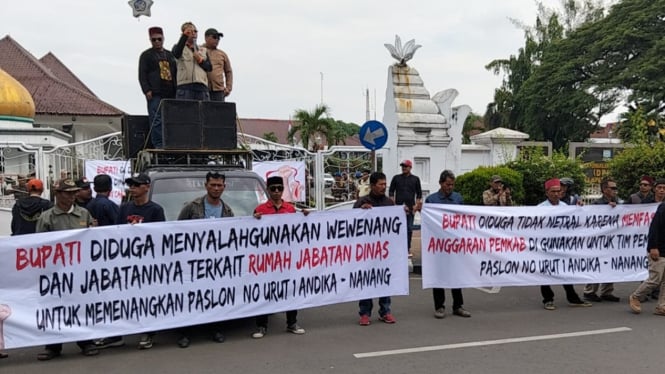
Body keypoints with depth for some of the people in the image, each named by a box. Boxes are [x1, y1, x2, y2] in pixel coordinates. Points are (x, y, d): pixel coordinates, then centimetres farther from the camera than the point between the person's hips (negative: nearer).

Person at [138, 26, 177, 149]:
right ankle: (158, 145, -12)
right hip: (155, 94, -4)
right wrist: (147, 90, -11)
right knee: (156, 120, -11)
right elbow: (142, 75, 2)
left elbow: (176, 73, 24)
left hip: (170, 93, 5)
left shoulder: (170, 55, 23)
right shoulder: (146, 55, 10)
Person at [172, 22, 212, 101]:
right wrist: (185, 36, -22)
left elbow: (210, 67, 16)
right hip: (184, 86, -4)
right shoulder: (179, 48, 12)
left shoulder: (203, 50, 24)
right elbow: (176, 54, -13)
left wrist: (201, 61, -4)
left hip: (201, 85, 4)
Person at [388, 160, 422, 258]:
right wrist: (393, 204, -3)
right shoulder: (396, 178, 8)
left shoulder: (415, 179, 9)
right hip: (398, 207, 0)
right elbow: (391, 191, 8)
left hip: (410, 207, 0)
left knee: (409, 229, 3)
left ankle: (408, 249, 9)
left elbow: (419, 193, 10)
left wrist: (417, 205, -1)